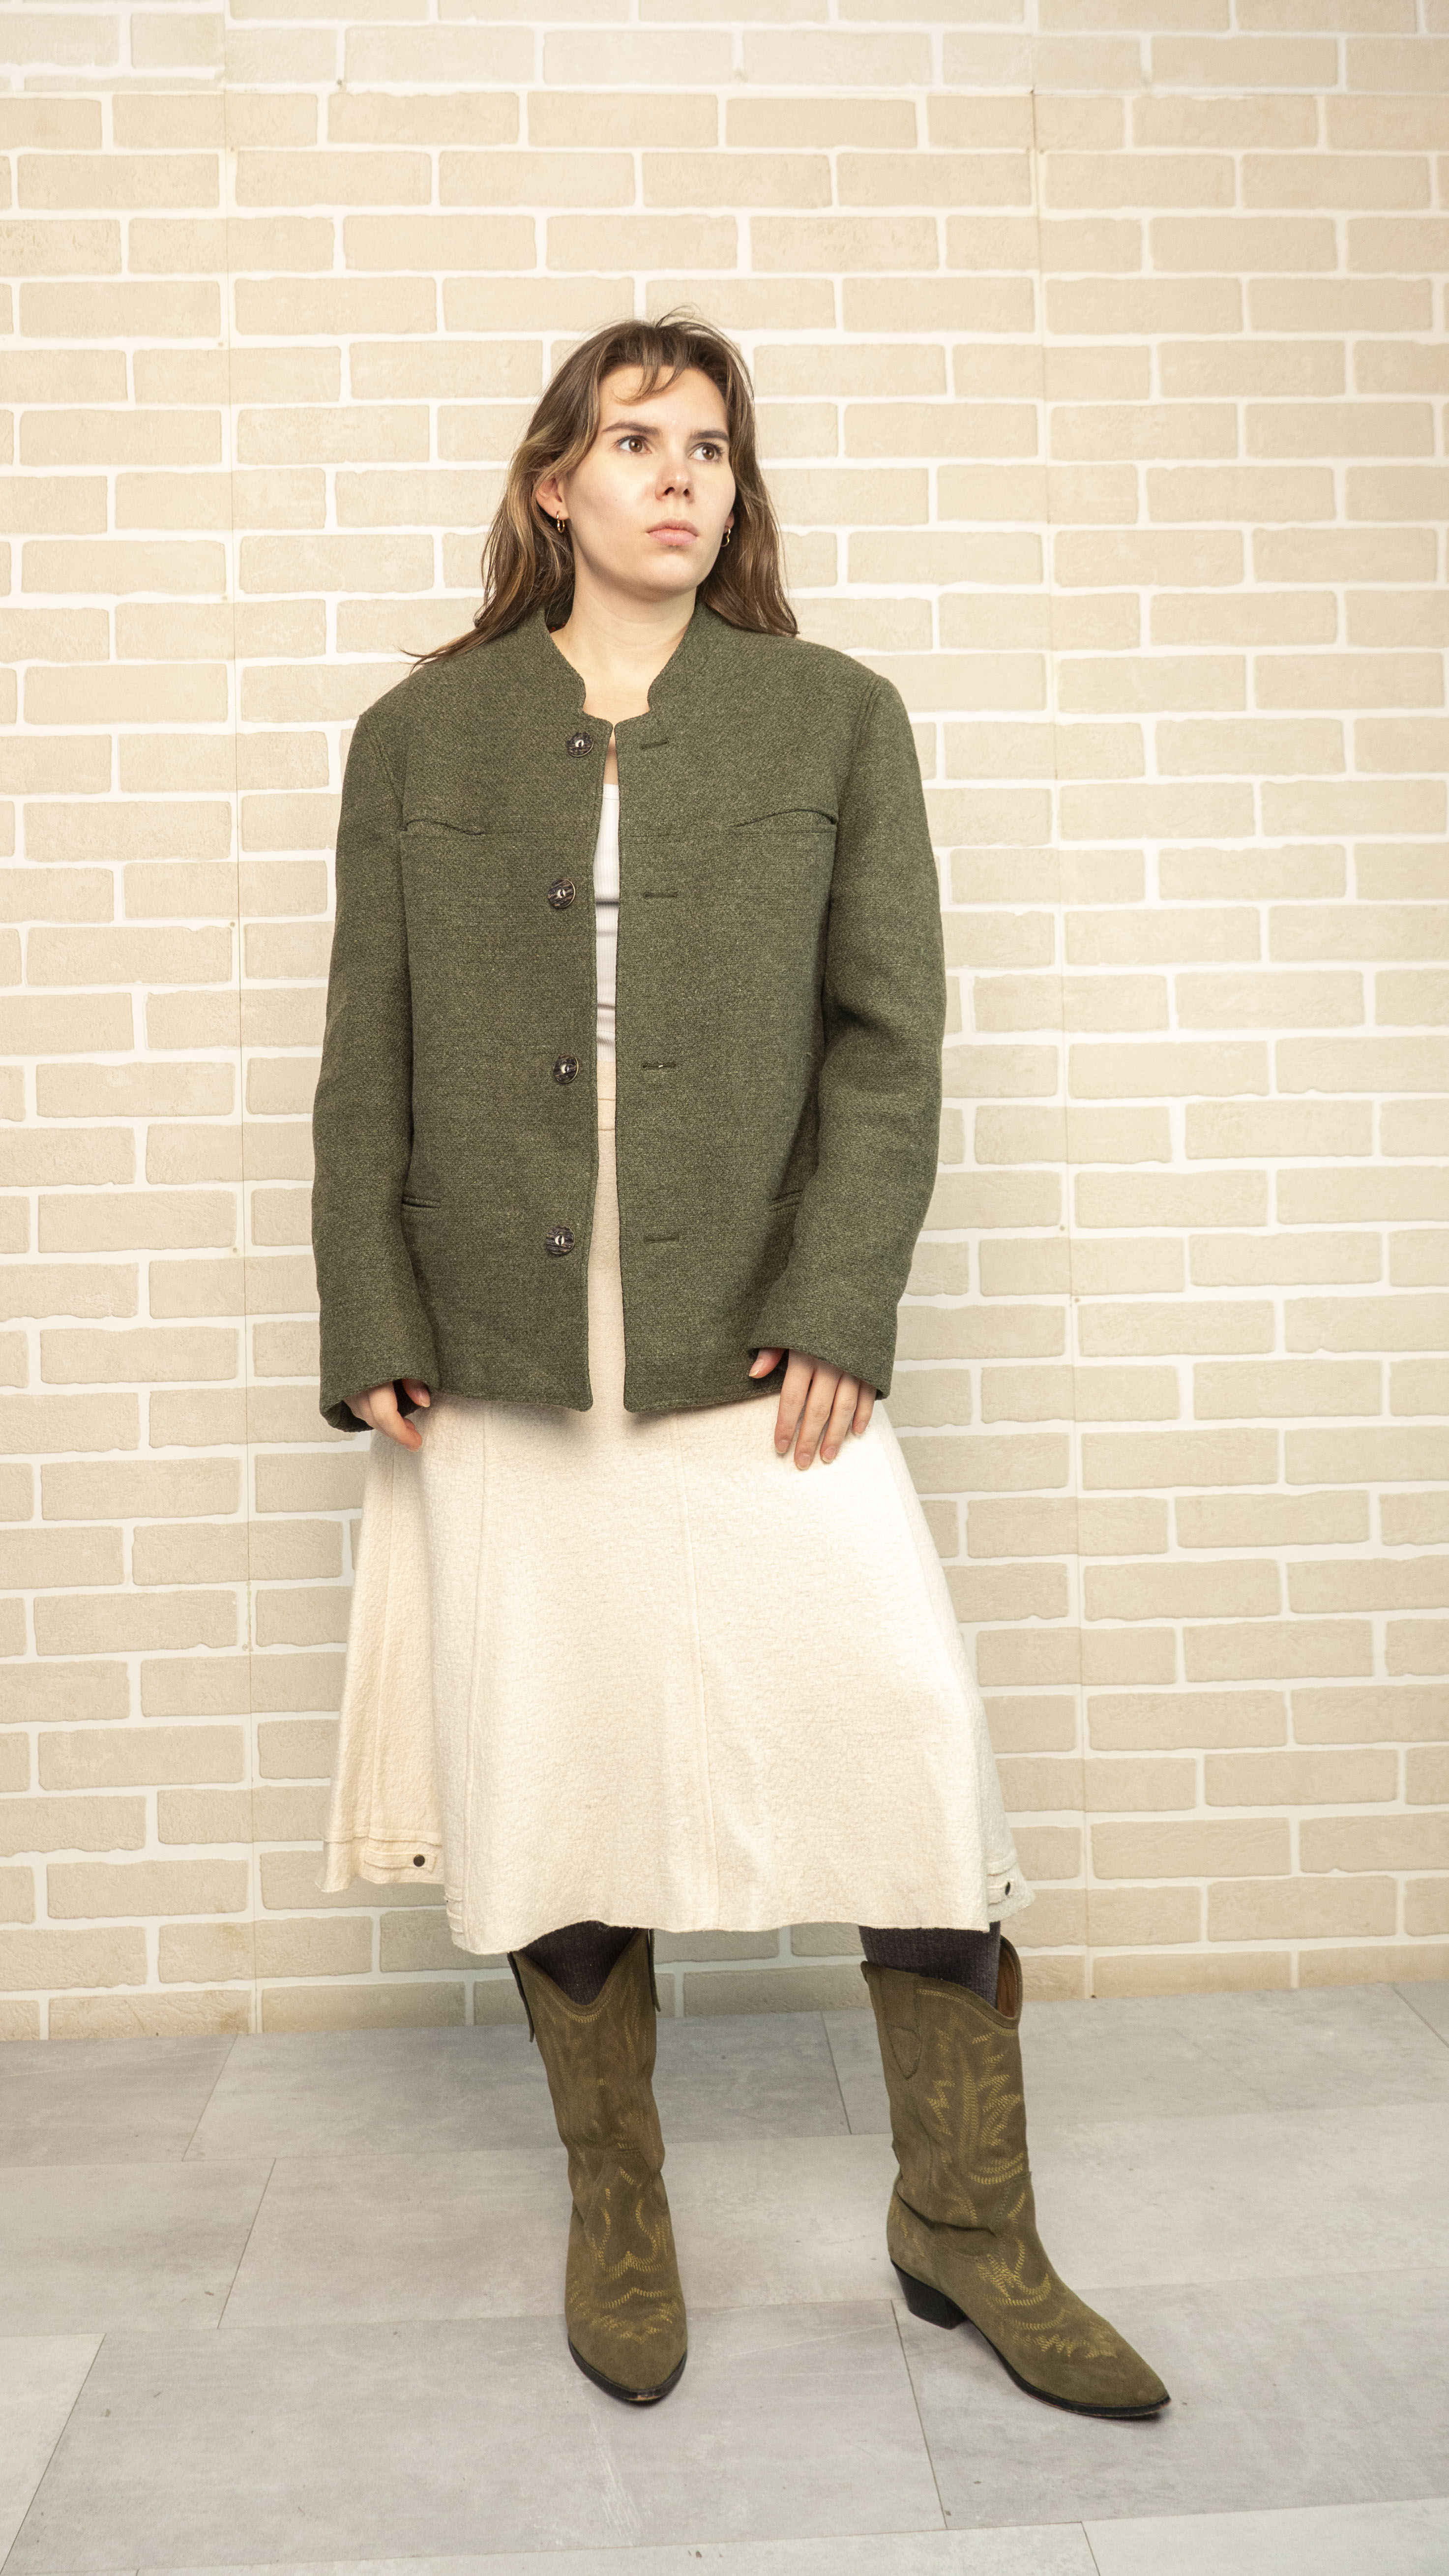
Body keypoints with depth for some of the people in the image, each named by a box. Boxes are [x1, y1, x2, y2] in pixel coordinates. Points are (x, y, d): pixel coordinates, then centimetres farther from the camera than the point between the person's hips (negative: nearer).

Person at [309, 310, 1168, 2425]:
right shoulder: (418, 736, 11)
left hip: (760, 1348, 0)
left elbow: (888, 1038, 2)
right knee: (554, 1780, 9)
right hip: (500, 1368, 1)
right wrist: (374, 1337, -2)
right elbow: (367, 1068, 7)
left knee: (915, 1753, -2)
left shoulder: (835, 717, 9)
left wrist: (837, 1308, -9)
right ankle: (616, 2215, 32)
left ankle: (970, 2229, 22)